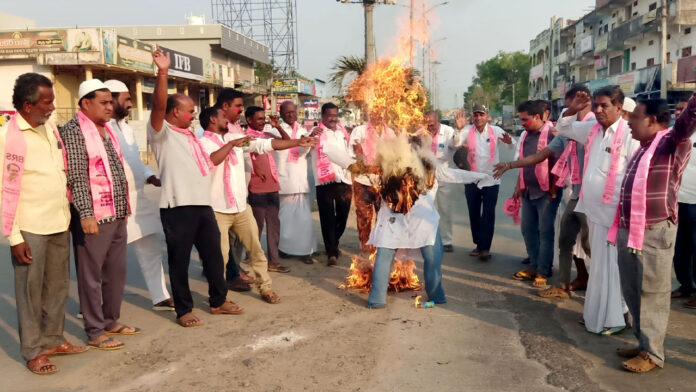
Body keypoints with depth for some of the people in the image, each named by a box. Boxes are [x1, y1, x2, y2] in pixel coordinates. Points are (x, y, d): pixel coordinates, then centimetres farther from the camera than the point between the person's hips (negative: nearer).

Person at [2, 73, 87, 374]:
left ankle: (53, 339, 30)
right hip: (30, 228, -6)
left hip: (59, 223, 6)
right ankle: (33, 351, 18)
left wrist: (67, 211, 15)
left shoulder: (50, 128, 8)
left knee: (58, 286, 15)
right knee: (30, 291, 5)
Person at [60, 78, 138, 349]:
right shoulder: (74, 131, -10)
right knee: (91, 276, 2)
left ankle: (111, 321, 29)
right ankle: (95, 332, 12)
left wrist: (124, 208, 18)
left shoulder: (107, 130, 15)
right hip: (93, 218, -8)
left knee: (116, 272, 15)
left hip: (117, 216, 9)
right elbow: (76, 176, -17)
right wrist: (85, 214, -21)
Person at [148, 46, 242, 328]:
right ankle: (184, 310, 14)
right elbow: (159, 106, -23)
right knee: (179, 259, 3)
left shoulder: (190, 134, 21)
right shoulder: (161, 132, -5)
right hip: (177, 206, -8)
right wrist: (162, 73, -33)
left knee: (213, 254, 14)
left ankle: (218, 301, 28)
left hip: (202, 204, 8)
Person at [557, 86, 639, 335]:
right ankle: (597, 312, 28)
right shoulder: (592, 129, 9)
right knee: (599, 263, 16)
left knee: (609, 265, -2)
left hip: (613, 211, -7)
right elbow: (563, 128, 23)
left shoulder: (630, 134, -13)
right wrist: (572, 110, 4)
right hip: (593, 208, 7)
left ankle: (613, 318, 11)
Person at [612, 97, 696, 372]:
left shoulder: (672, 142, -8)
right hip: (628, 230, 8)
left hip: (654, 233, -8)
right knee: (632, 292, 14)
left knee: (651, 293, 0)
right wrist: (621, 227, 30)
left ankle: (652, 353, 10)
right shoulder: (643, 148, 18)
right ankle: (643, 342, 28)